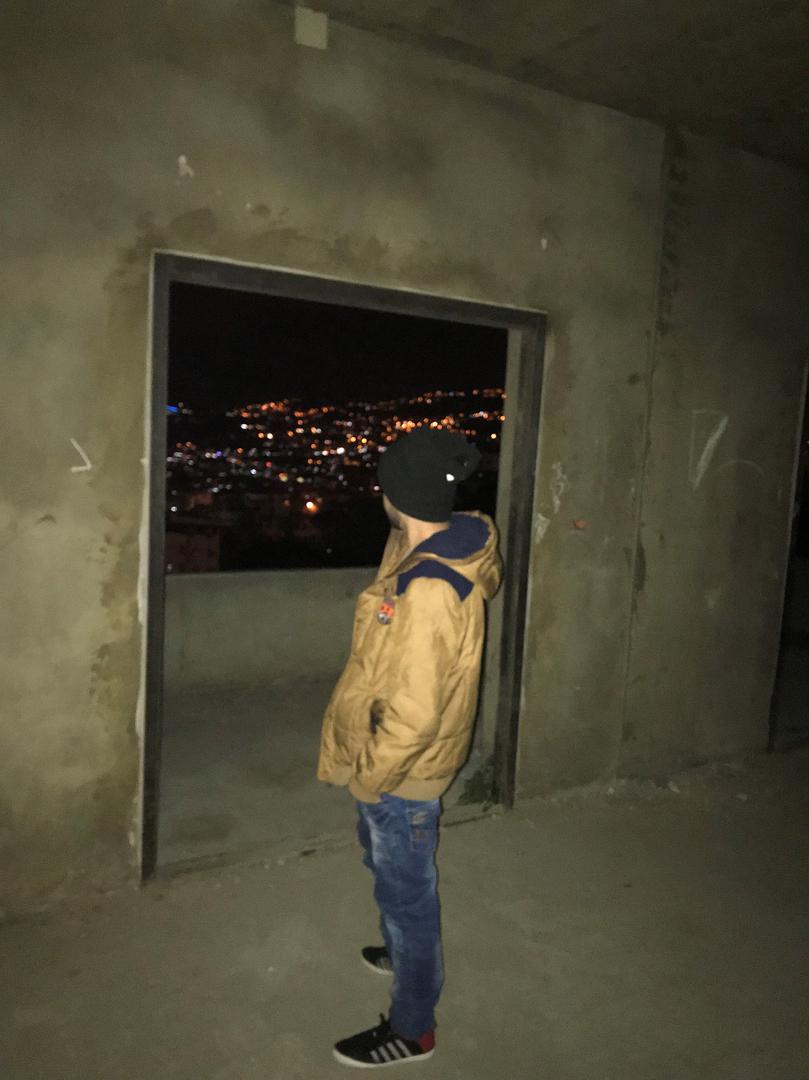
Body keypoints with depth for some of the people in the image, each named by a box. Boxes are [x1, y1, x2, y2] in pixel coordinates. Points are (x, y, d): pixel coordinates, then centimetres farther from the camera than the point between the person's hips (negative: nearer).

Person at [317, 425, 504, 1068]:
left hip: (402, 771, -10)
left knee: (405, 889, 11)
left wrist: (368, 774, -16)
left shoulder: (427, 592, -35)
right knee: (384, 860, 31)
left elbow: (413, 715, -31)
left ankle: (412, 1029, 35)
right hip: (404, 760, 10)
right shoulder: (461, 550, -6)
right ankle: (402, 953, 57)